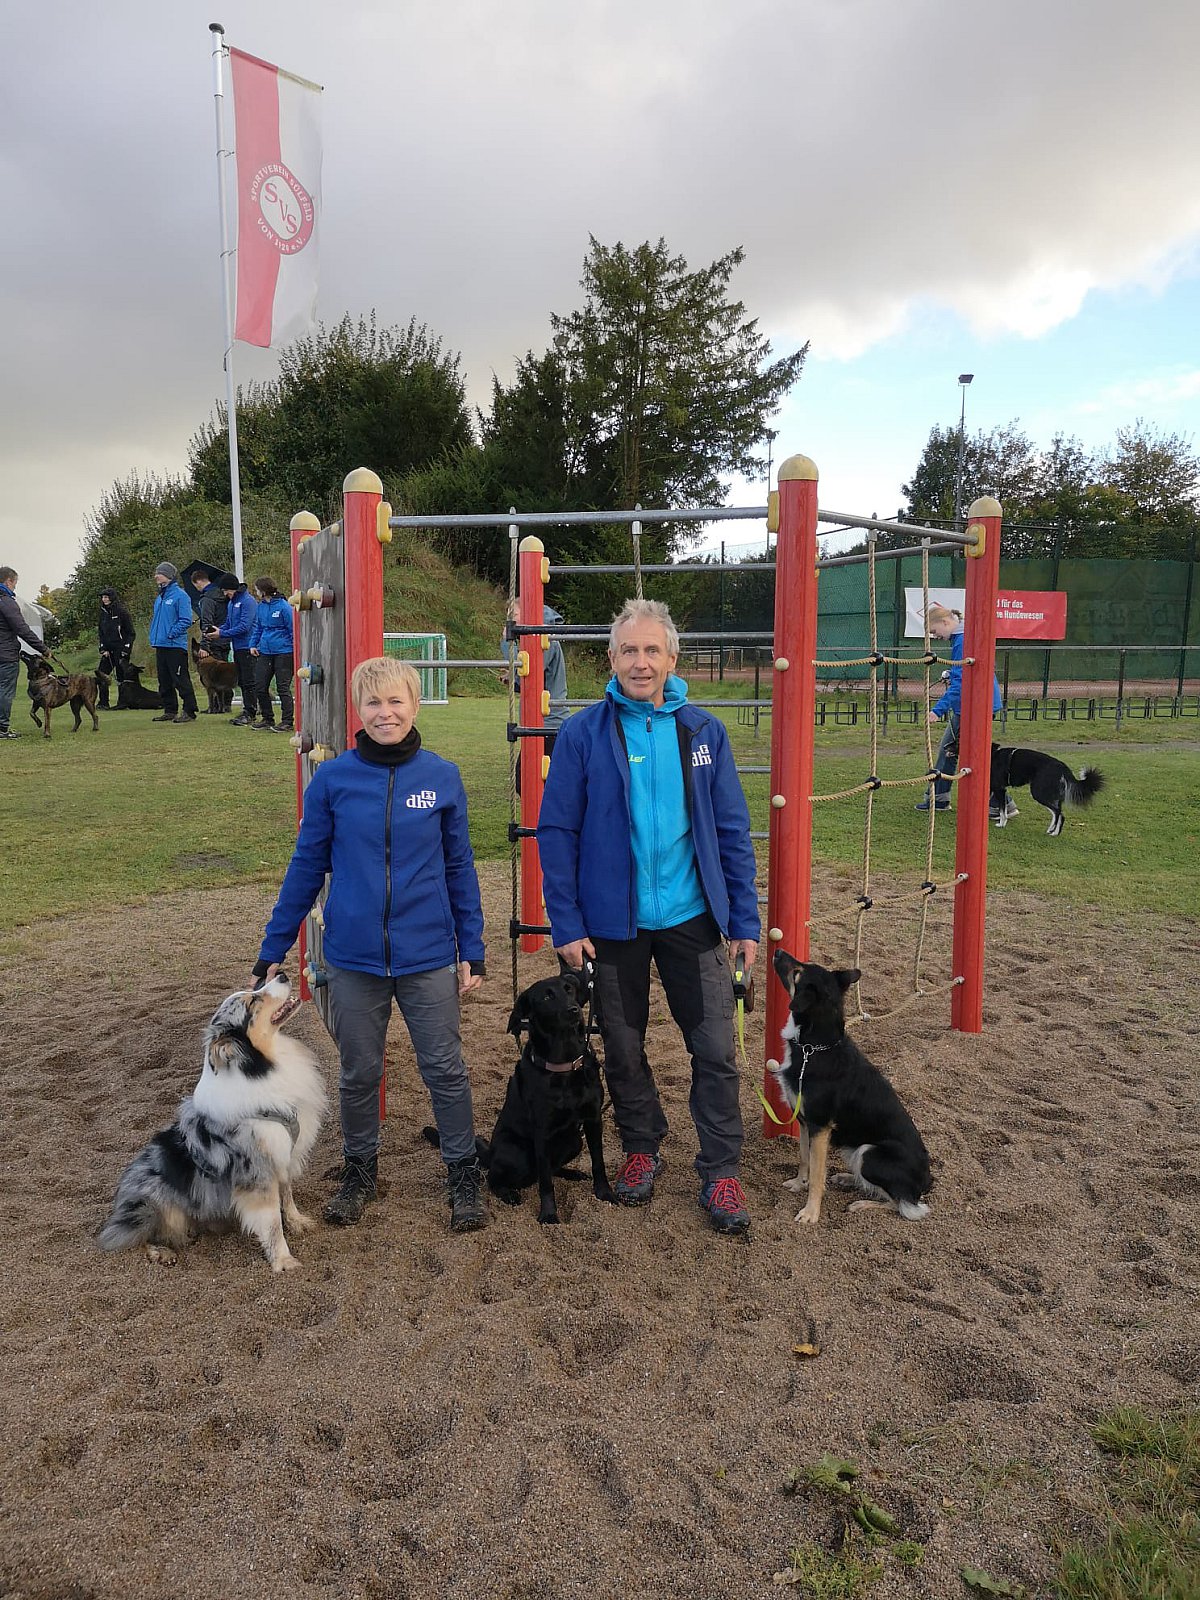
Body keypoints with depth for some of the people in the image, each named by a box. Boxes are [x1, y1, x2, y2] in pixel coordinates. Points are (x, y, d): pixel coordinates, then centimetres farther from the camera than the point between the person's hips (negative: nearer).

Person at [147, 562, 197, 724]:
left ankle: (189, 712, -2)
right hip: (160, 645, 9)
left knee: (181, 680, -6)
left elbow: (186, 620, -16)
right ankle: (170, 710, 21)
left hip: (175, 645, -9)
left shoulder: (180, 595, -10)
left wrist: (171, 634, -18)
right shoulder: (159, 597, 15)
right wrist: (153, 635, 12)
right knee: (164, 681, 13)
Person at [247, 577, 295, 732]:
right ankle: (267, 718, 22)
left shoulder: (283, 606, -11)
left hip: (283, 652, -7)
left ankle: (288, 722, 4)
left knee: (283, 687, -3)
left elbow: (293, 630, -9)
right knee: (260, 687, 9)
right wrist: (253, 644, 8)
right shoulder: (261, 606, 9)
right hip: (265, 652, 7)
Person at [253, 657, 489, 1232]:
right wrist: (273, 948, 3)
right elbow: (307, 867, 3)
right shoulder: (332, 779, -4)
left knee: (445, 1070, 9)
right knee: (358, 1073, 15)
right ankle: (358, 1171, 37)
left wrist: (472, 949, 2)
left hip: (428, 957, 0)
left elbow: (459, 868, 3)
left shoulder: (442, 777, -3)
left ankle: (464, 1175, 28)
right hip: (353, 958, 1)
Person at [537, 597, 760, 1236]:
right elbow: (556, 832, -5)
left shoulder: (702, 731, 1)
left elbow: (732, 831, 3)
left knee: (715, 1050, 5)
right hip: (613, 923, -1)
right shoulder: (583, 734, -6)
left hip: (692, 919, 1)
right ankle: (641, 1149, 37)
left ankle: (721, 1171, 23)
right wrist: (565, 925, -9)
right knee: (623, 1049, 15)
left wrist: (745, 921, 1)